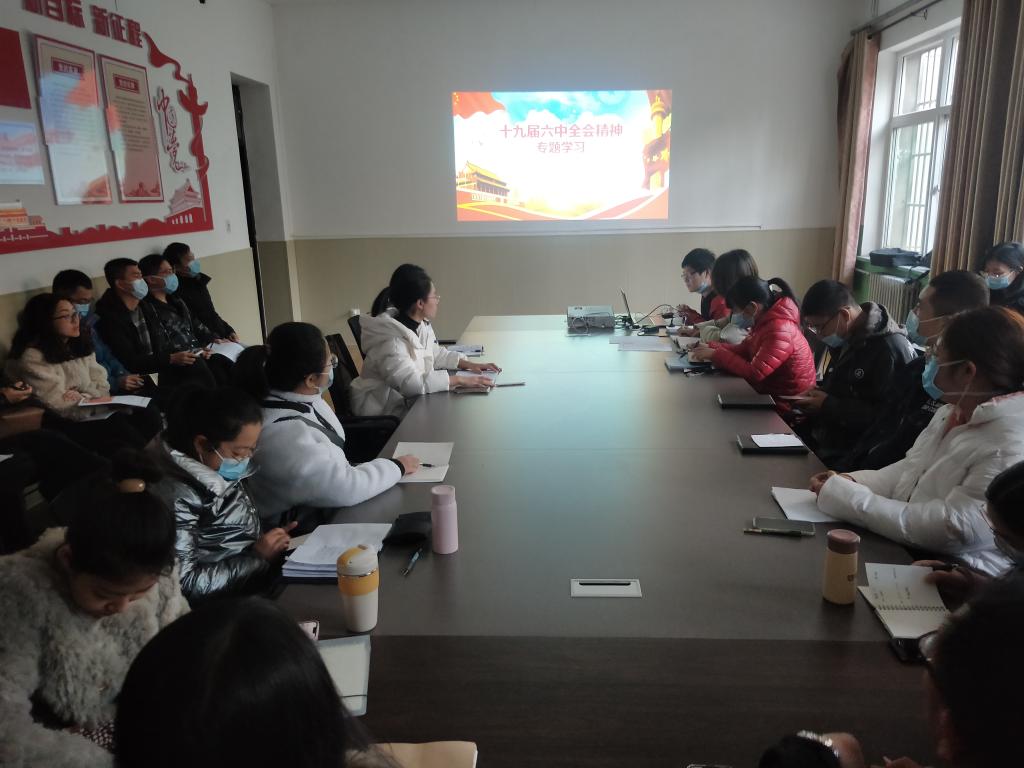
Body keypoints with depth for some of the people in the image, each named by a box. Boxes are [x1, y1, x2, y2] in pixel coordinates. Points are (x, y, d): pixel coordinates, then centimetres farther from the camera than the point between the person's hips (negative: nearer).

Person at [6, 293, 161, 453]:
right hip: (63, 423, -7)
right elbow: (59, 406, -18)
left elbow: (101, 385, 6)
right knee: (119, 428, -29)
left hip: (90, 409, 8)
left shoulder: (80, 344, 11)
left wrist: (82, 397, -14)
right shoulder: (33, 358, -14)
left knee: (150, 417, -14)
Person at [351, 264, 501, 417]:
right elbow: (411, 383, -35)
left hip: (408, 401, 8)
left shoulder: (422, 326, 1)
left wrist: (468, 364, 0)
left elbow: (435, 353, 16)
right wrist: (459, 379, -34)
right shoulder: (390, 341, -27)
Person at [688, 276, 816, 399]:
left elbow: (754, 373, -28)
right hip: (769, 389, 8)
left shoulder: (779, 331, -27)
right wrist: (711, 347, -3)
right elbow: (745, 348, 10)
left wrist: (716, 355, -21)